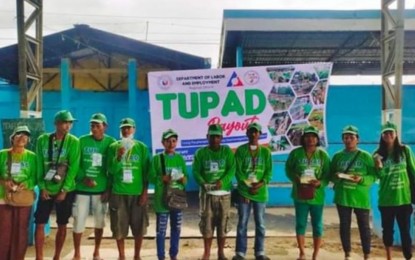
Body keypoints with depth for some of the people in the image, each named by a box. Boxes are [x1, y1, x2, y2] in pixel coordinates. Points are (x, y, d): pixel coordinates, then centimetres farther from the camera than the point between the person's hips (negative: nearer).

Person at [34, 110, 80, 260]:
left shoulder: (73, 142, -7)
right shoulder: (43, 140, -1)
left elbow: (73, 168, -9)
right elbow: (39, 166, 0)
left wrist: (64, 190, -12)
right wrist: (42, 187, -6)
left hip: (66, 190, -1)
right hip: (47, 189, 1)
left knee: (62, 225, 7)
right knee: (40, 224, -1)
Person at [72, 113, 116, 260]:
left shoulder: (111, 143, -2)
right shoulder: (82, 141, -3)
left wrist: (109, 189, -3)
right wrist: (84, 178, -16)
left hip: (101, 189, 1)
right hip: (82, 188, 0)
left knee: (99, 222, 10)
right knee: (78, 221, 1)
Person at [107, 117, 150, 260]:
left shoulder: (142, 147, 2)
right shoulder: (114, 147, 3)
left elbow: (146, 171, 1)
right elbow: (111, 171, -1)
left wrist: (144, 192, -4)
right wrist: (118, 157, -17)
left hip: (137, 192, 0)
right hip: (118, 192, 1)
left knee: (139, 226, 4)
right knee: (119, 226, 4)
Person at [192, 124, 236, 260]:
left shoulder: (227, 151, 3)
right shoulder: (200, 152, 4)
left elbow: (232, 169, -6)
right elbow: (195, 171, -3)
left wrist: (222, 182, -22)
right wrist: (203, 183, -22)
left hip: (224, 193, 0)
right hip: (206, 193, 0)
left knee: (223, 222, 5)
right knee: (206, 222, 2)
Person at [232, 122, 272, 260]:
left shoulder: (266, 151, 7)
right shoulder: (241, 150, 2)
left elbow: (269, 171, 1)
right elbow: (237, 170, -4)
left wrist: (261, 183, -15)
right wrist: (247, 185, -15)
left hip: (261, 192, 1)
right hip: (244, 191, -1)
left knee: (260, 223, 7)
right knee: (242, 222, 2)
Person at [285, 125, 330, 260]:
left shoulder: (323, 154, -2)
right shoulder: (295, 153, -2)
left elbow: (328, 174, -2)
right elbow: (288, 169, 4)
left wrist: (320, 183, -21)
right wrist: (296, 179, -15)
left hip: (317, 195, 0)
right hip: (300, 194, 0)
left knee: (317, 225, 6)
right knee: (300, 224, 7)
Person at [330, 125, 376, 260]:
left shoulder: (365, 156, -3)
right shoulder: (337, 156, 4)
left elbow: (373, 177, -4)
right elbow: (331, 175, 8)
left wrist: (361, 179, -22)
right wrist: (336, 177, -15)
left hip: (361, 198, -2)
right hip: (342, 197, 2)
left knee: (364, 226, 6)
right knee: (344, 226, 10)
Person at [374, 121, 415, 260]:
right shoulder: (378, 154, 1)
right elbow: (380, 176, 1)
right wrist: (379, 167, -20)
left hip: (404, 198, -2)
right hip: (386, 199, 2)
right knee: (387, 229, 12)